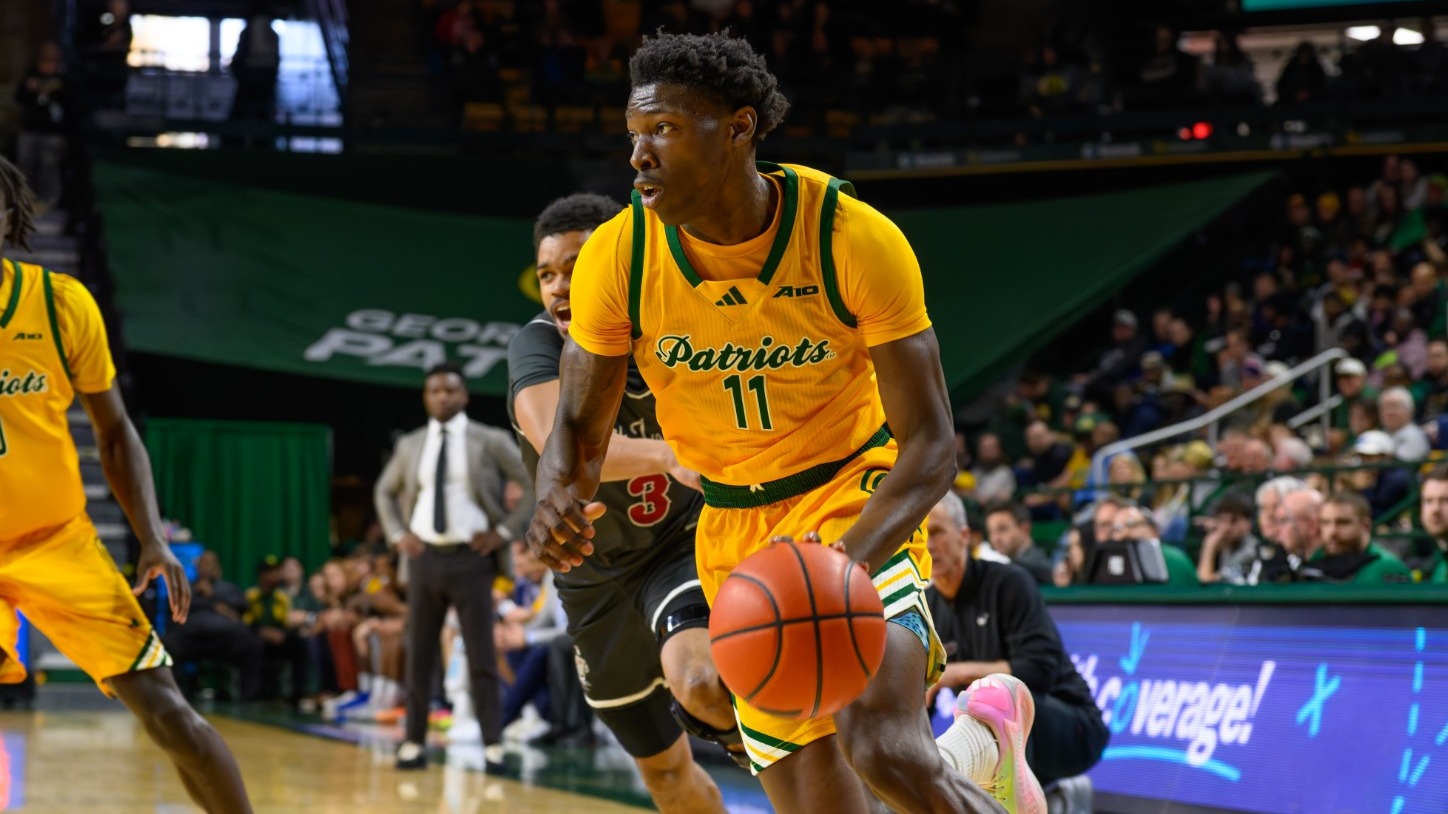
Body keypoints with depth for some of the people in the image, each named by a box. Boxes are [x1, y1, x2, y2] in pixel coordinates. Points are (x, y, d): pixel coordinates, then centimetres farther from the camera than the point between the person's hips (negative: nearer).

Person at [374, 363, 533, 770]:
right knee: (419, 655, 5)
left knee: (482, 657, -3)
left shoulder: (490, 442, -1)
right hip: (425, 556, 3)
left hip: (470, 557, -3)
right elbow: (385, 492, 25)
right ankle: (414, 744, 11)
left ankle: (493, 746, -1)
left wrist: (505, 530, -7)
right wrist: (397, 534, 10)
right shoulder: (410, 445, 10)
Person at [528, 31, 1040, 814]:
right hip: (735, 528, 4)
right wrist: (558, 502, -26)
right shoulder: (618, 256, -13)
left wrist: (852, 558, -38)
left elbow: (930, 443, -19)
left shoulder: (856, 240, -21)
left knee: (881, 747, -27)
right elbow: (580, 427, -2)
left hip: (855, 494, -4)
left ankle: (985, 732, 7)